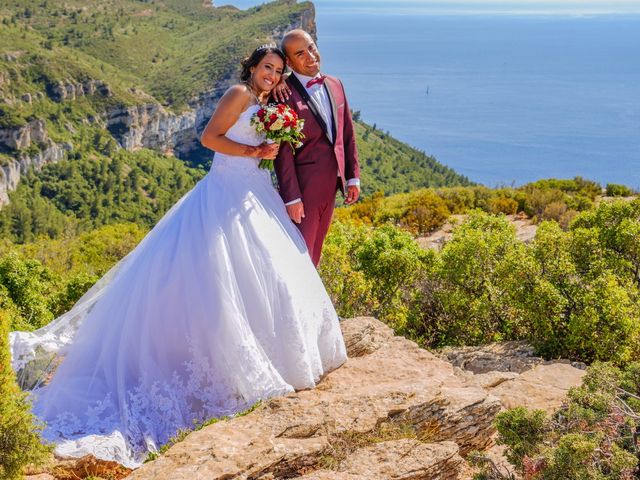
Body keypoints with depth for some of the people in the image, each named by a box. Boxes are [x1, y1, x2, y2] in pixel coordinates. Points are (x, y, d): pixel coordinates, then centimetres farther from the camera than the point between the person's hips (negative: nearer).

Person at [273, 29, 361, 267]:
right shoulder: (284, 94, -15)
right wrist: (291, 198, -19)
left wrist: (353, 176, 9)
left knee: (314, 250, 18)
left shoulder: (335, 85, 8)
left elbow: (347, 134, 13)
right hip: (302, 186, -7)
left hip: (330, 185, 7)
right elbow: (283, 151, -17)